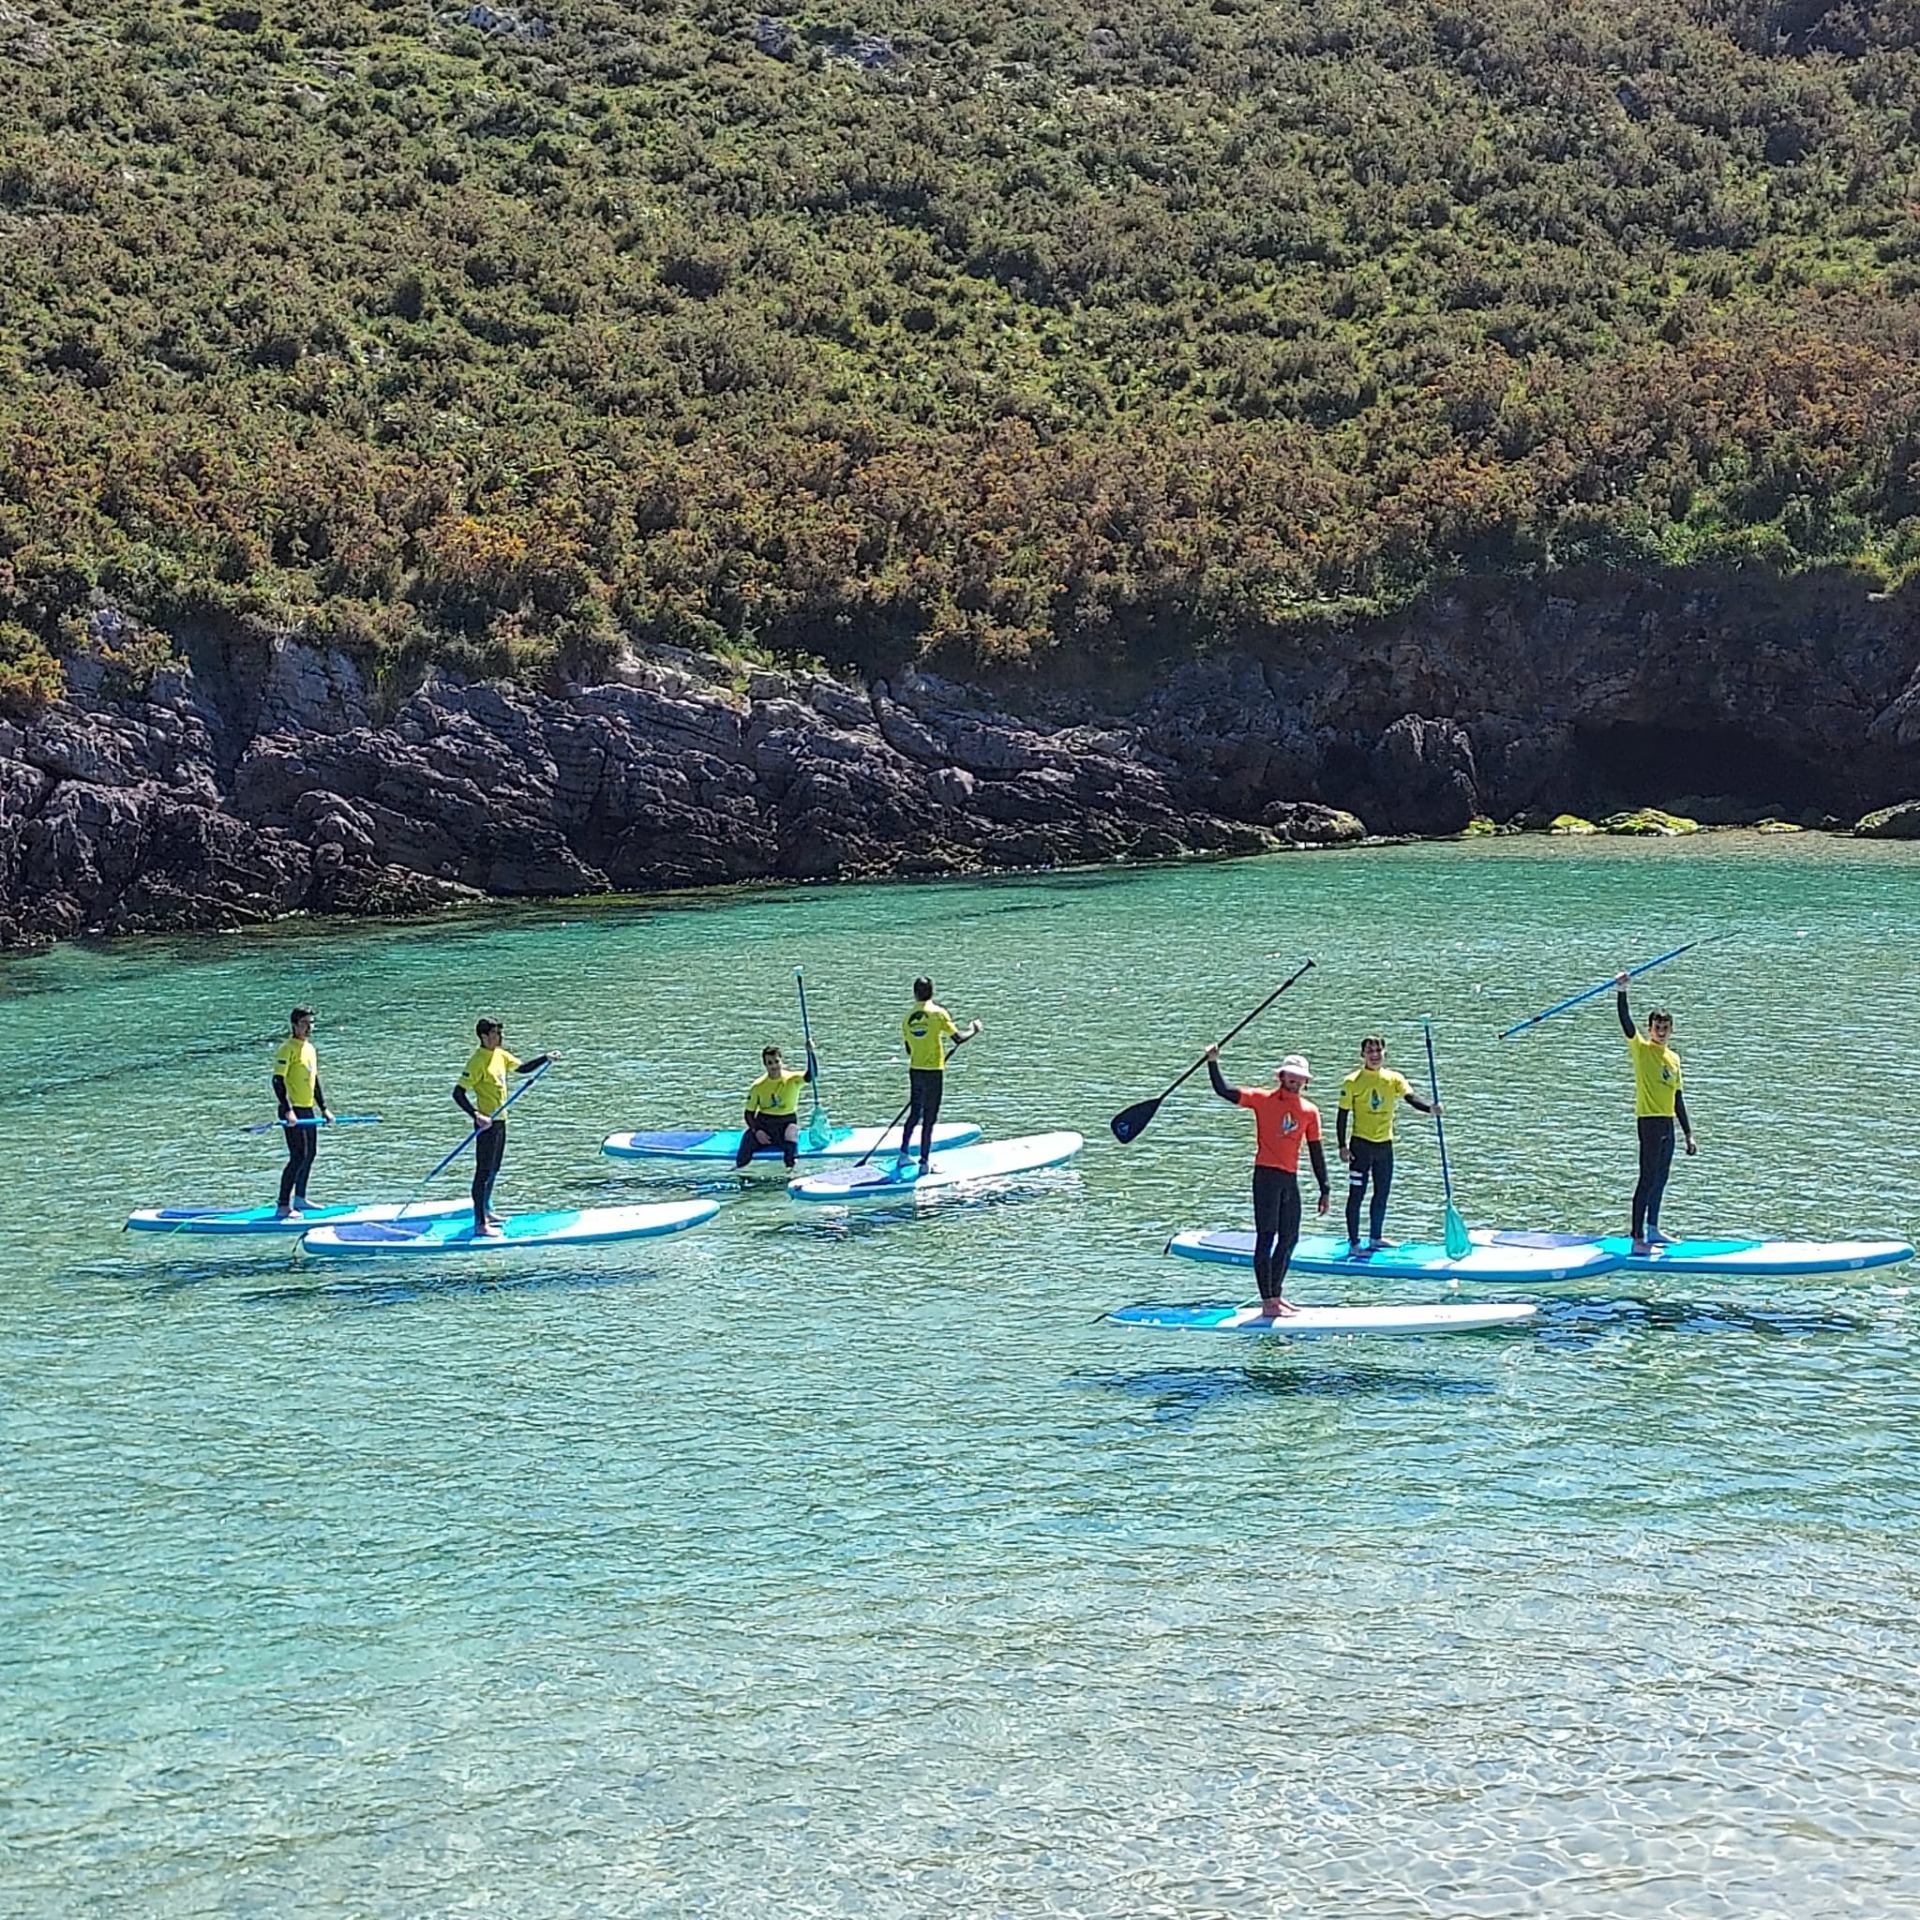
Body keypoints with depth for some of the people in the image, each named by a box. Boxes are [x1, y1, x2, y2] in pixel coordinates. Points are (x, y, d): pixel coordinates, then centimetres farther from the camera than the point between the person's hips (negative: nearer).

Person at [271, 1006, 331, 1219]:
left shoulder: (310, 1048, 15)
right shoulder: (287, 1049, -12)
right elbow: (278, 1080, -18)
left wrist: (324, 1109, 21)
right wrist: (288, 1110, -26)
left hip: (308, 1110, 9)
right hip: (293, 1111, -9)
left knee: (310, 1153, 16)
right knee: (298, 1156, -14)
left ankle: (299, 1199, 29)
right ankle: (283, 1206, -13)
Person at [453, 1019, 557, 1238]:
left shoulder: (500, 1055, 7)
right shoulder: (478, 1062, -20)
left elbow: (522, 1068, 21)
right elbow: (458, 1093, -22)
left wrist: (545, 1058, 8)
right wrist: (476, 1116, -31)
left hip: (499, 1121, 9)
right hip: (487, 1123, -9)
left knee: (493, 1170, 22)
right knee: (484, 1172, -8)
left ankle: (486, 1210, 37)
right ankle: (480, 1225, -7)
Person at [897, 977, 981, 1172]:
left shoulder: (908, 1018, 4)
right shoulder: (938, 1013, -10)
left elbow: (908, 1049, 11)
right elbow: (958, 1038, -12)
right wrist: (974, 1030, 5)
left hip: (915, 1071, 4)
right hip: (934, 1072, -4)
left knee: (915, 1113, 20)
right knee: (929, 1118, 1)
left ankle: (904, 1153, 20)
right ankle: (924, 1162, 4)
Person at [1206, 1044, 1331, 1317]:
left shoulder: (1310, 1111, 10)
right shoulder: (1263, 1099, -1)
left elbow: (1316, 1152, 13)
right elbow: (1223, 1091, -8)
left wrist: (1324, 1189, 12)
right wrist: (1213, 1063, -20)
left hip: (1291, 1179, 6)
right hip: (1267, 1175, -6)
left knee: (1289, 1239, 11)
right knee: (1266, 1238, -7)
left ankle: (1275, 1296, 23)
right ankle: (1267, 1302, -8)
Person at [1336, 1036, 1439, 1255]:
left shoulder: (1394, 1079, 2)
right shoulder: (1353, 1081, -7)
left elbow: (1411, 1098, -14)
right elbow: (1342, 1115, -4)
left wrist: (1430, 1108, -35)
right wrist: (1343, 1146, -10)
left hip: (1385, 1144, 4)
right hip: (1361, 1144, -4)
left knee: (1382, 1193, 14)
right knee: (1357, 1194, -4)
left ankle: (1375, 1238, 28)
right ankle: (1353, 1243, 0)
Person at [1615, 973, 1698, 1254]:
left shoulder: (1673, 1058, 14)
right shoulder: (1641, 1049, -4)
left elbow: (1677, 1099, 18)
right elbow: (1626, 1022, -20)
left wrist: (1689, 1134, 18)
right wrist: (1621, 991, -34)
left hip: (1668, 1123, 7)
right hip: (1649, 1120, -7)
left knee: (1660, 1179, 17)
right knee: (1648, 1179, -10)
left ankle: (1652, 1230, 30)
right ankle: (1638, 1238, -11)